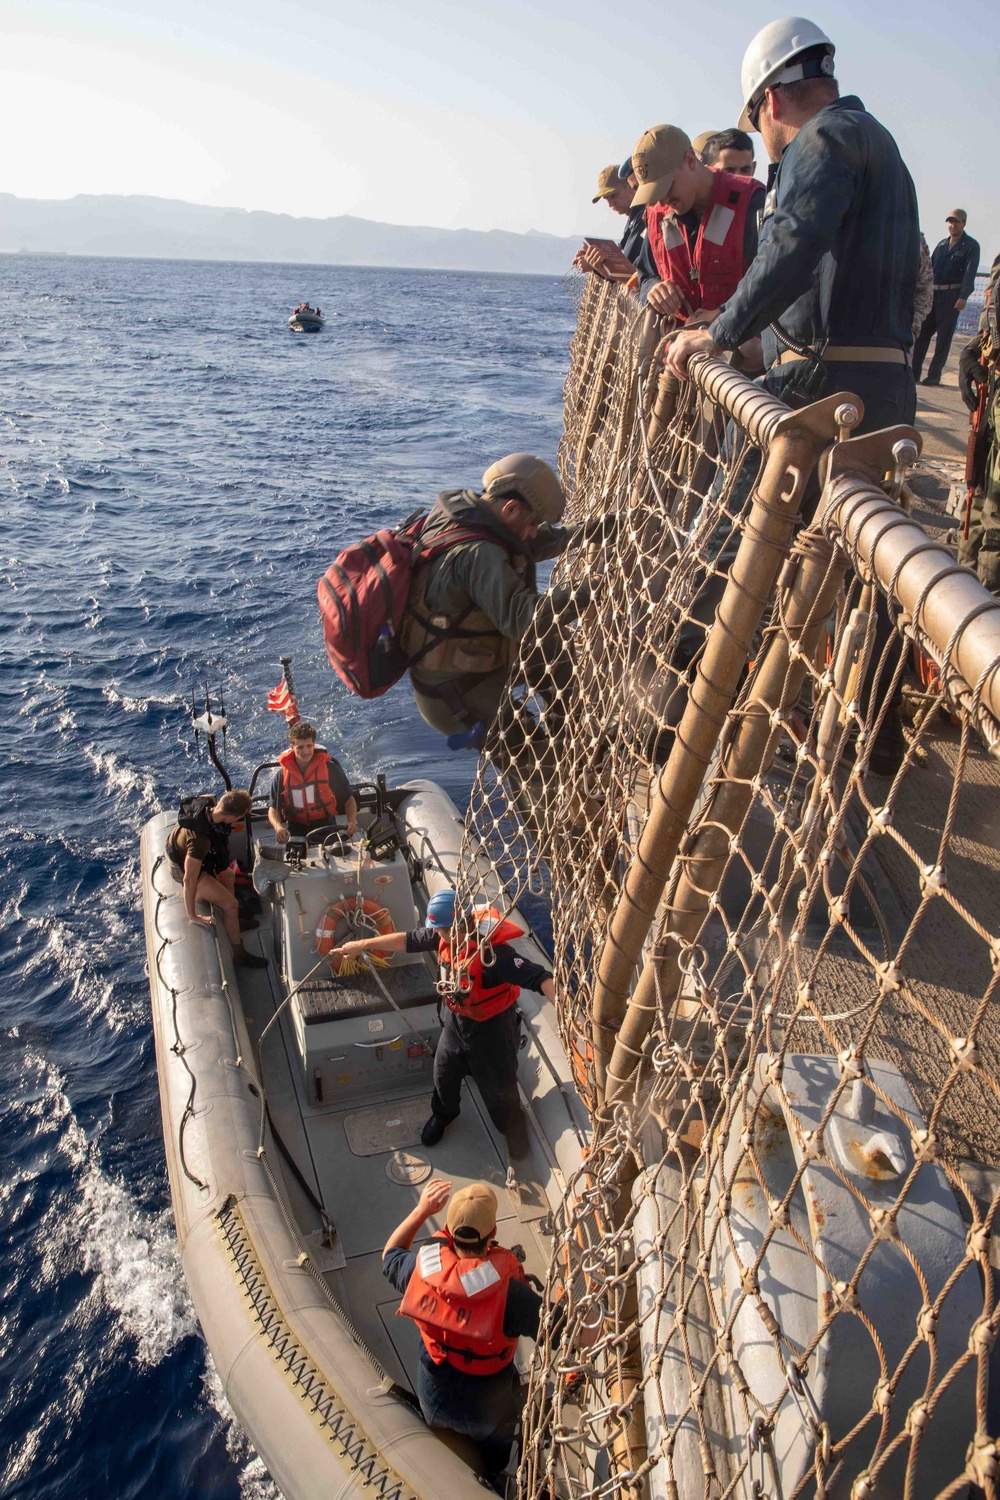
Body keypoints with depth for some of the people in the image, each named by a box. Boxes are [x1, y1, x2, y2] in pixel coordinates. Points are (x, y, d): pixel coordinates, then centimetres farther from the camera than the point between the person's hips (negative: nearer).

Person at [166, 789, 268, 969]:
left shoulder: (208, 802, -24)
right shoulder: (200, 839, -45)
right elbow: (189, 879, -38)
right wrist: (192, 917, -28)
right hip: (183, 868, -8)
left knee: (228, 876, 28)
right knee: (231, 905, -5)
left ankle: (233, 921, 47)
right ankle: (239, 955, 11)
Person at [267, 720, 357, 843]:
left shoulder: (330, 768, -4)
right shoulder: (282, 774, -2)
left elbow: (348, 798, 2)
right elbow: (273, 808, -2)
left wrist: (352, 821, -16)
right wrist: (278, 827, -23)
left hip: (326, 826, 0)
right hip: (296, 830, 0)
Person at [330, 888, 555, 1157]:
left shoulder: (494, 953, -39)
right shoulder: (445, 936, -16)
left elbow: (538, 978, -46)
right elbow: (408, 940, -2)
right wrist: (362, 944, 5)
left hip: (492, 1026, -6)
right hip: (457, 1019, 7)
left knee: (499, 1086, 14)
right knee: (444, 1072, 26)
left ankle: (515, 1131, 45)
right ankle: (443, 1114, 58)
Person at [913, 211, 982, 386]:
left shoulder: (971, 246, -1)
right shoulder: (941, 244, 16)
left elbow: (970, 273, -11)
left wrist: (963, 296, -22)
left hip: (952, 296, -5)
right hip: (933, 293, 6)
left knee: (944, 337, -3)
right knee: (923, 332, 3)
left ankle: (934, 375, -1)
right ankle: (914, 372, 7)